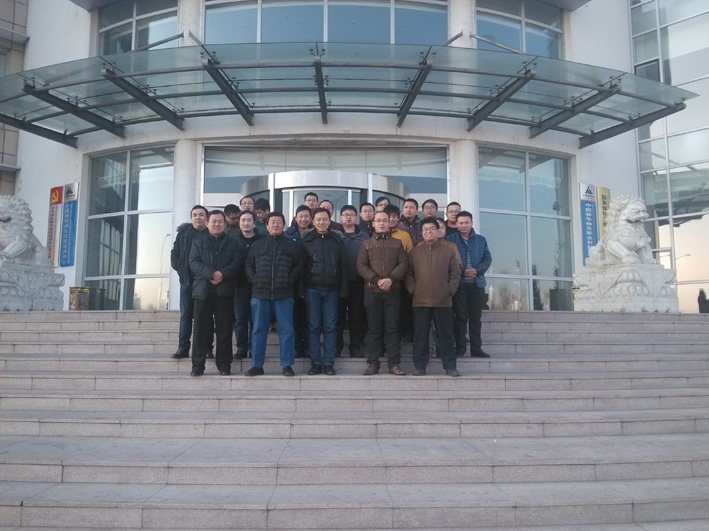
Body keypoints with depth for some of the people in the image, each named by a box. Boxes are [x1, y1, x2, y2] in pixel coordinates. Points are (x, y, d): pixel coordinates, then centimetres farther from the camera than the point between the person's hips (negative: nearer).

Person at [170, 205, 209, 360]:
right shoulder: (183, 233, 10)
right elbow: (175, 254, 11)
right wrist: (181, 270, -1)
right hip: (187, 281, 2)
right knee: (186, 315, 3)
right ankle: (183, 348, 5)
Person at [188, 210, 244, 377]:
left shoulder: (233, 244, 14)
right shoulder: (198, 243, 16)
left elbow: (237, 263, 0)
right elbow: (194, 263, 1)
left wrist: (222, 274, -16)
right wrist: (211, 274, -14)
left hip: (224, 291, 0)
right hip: (202, 290, 1)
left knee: (224, 329, 0)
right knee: (201, 329, 0)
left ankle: (224, 364, 8)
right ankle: (197, 365, 6)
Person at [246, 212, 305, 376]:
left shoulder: (292, 246, 9)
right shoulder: (257, 245, 14)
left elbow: (298, 266, 6)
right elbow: (249, 265, 15)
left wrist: (289, 281, -5)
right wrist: (254, 279, 0)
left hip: (284, 294, -1)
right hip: (259, 293, 2)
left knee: (286, 329, -1)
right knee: (259, 330, 5)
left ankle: (287, 365, 7)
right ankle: (256, 365, 12)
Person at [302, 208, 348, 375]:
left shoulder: (337, 241, 10)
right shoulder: (307, 241, 6)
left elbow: (342, 267, 10)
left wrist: (343, 290, 4)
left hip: (331, 289, 1)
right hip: (312, 289, -1)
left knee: (330, 327, 1)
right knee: (313, 327, 1)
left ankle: (329, 363, 8)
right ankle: (316, 363, 9)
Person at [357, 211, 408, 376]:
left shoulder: (397, 243, 13)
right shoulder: (366, 244, 11)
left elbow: (403, 264, 3)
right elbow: (361, 266, 2)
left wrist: (391, 279, -13)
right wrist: (377, 280, -11)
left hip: (392, 291, 0)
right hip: (372, 291, 0)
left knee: (392, 328, 1)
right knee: (374, 329, 3)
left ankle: (394, 364, 4)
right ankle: (373, 363, 8)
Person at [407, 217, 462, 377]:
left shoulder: (449, 251, 10)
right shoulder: (414, 253, 11)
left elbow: (455, 273, 9)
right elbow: (409, 273, 8)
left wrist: (451, 290, -1)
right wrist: (412, 290, -3)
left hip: (444, 301, 0)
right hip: (420, 301, 0)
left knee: (446, 334, 3)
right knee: (420, 335, 4)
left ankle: (450, 366, 10)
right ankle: (419, 366, 11)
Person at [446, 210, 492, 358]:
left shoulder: (481, 240, 12)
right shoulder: (449, 240, 2)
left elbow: (488, 258, 8)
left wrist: (477, 270, -9)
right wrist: (462, 272, -13)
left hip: (477, 283, 3)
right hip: (459, 283, -3)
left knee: (476, 317, 6)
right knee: (461, 317, -1)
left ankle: (476, 348, 13)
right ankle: (460, 348, 6)